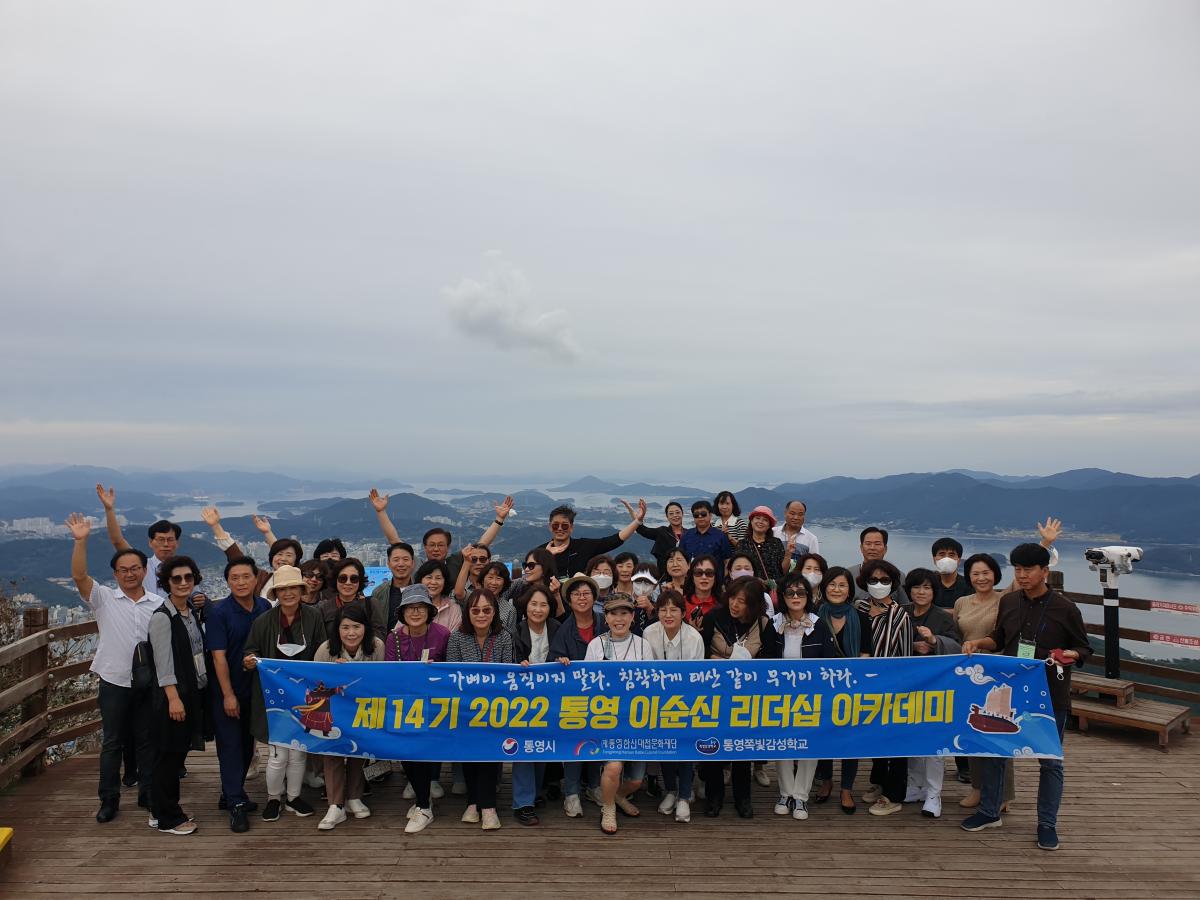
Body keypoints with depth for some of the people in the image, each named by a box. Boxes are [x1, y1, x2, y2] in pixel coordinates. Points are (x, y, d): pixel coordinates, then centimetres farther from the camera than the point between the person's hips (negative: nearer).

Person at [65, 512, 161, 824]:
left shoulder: (159, 604, 2)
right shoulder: (104, 599, -2)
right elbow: (79, 576, -17)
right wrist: (81, 541, -28)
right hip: (114, 683, -1)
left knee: (146, 741, 12)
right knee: (112, 742, 9)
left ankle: (147, 794, 24)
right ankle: (109, 799, 21)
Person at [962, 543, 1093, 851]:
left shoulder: (1065, 609, -9)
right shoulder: (1009, 602, 3)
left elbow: (1084, 649, -1)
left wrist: (1071, 655, -22)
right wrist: (979, 643, -3)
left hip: (1050, 695, -4)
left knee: (1050, 759, 9)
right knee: (993, 750, 11)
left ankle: (1047, 824, 24)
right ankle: (989, 812, 27)